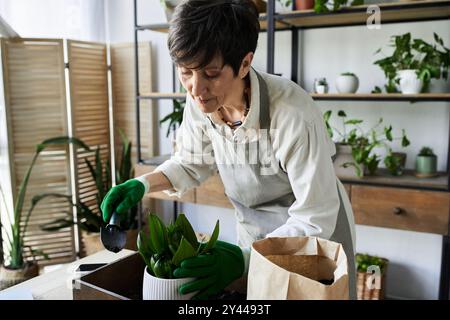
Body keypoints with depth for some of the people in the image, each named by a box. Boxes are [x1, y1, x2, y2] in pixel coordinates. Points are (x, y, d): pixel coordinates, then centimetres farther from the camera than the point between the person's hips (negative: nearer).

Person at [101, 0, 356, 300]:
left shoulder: (294, 114, -34)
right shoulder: (198, 103, -18)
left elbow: (315, 220, -27)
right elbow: (193, 164, 1)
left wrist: (243, 257, -38)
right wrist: (142, 184, -15)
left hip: (318, 230, -4)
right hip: (254, 231, 5)